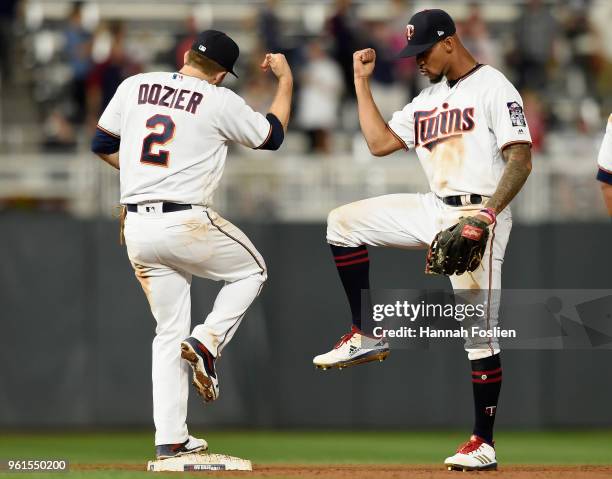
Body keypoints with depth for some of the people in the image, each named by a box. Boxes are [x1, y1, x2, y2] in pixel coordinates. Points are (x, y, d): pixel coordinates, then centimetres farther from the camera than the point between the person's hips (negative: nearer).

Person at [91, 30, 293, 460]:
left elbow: (103, 145, 15)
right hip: (185, 225, -5)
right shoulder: (220, 102, -5)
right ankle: (206, 343, -1)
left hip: (137, 227, 5)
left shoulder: (134, 86, 7)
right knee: (252, 270, 22)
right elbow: (273, 135, 9)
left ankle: (170, 438, 8)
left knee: (170, 330, 14)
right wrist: (286, 80, 21)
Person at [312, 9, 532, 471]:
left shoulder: (494, 88, -7)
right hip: (434, 210, 8)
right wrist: (362, 83, 13)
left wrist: (487, 214, -27)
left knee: (480, 331, -7)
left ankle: (484, 443, -3)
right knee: (345, 222, 0)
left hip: (480, 216, -8)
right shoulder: (429, 98, 17)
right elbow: (380, 142, 16)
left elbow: (521, 160, -15)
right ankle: (366, 337, 2)